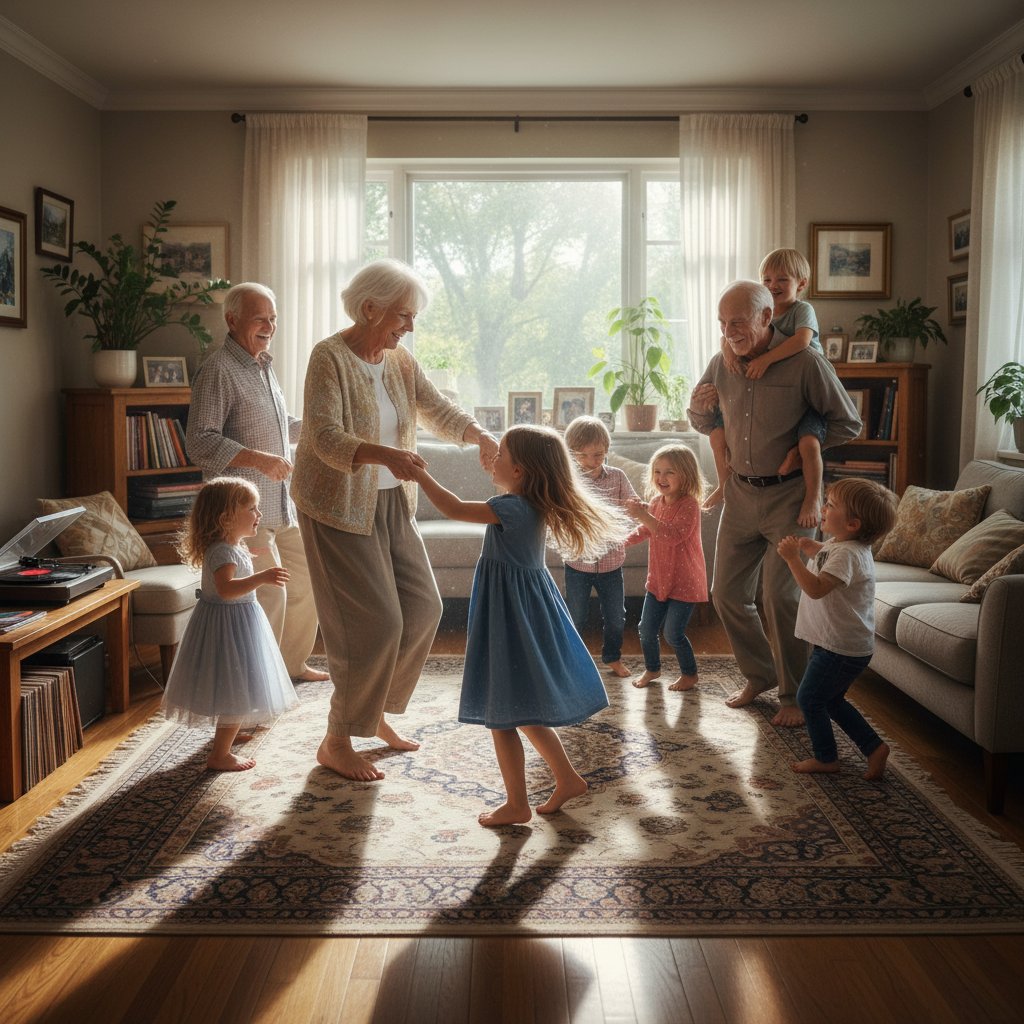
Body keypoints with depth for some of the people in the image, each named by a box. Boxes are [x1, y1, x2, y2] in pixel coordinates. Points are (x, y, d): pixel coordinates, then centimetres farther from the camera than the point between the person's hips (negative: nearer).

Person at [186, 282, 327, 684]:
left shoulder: (263, 365, 16)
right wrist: (259, 459, -29)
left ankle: (292, 664, 32)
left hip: (281, 504, 9)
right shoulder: (218, 370, -13)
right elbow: (199, 442, -21)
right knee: (269, 594, -11)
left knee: (304, 581, 16)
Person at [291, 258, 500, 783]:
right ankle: (336, 743, 7)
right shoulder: (329, 357, -17)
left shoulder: (400, 359, 5)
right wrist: (387, 454, -45)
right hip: (338, 507, -8)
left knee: (423, 608, 8)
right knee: (375, 622, -9)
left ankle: (376, 713, 27)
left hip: (390, 503, 8)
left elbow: (438, 410, 5)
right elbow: (325, 438, -28)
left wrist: (478, 434, -17)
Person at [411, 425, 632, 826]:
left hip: (512, 616, -10)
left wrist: (420, 475, -15)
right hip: (526, 611, 10)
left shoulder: (512, 508, -21)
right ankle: (567, 778, 29)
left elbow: (454, 509, -23)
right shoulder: (532, 506, 6)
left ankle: (516, 804, 11)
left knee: (501, 714, 2)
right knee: (525, 711, 20)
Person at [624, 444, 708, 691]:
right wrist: (623, 539, 8)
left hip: (683, 582, -7)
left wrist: (644, 515, -39)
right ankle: (652, 669, 34)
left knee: (673, 633, -3)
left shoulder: (688, 504, -19)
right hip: (658, 580, 7)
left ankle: (689, 674, 20)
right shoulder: (656, 501, 4)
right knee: (646, 629, 10)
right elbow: (645, 531, 22)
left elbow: (674, 536, -35)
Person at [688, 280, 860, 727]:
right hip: (740, 493, 6)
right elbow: (705, 425, 17)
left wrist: (800, 447, -9)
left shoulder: (805, 363, -13)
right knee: (727, 593, 9)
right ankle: (759, 674, 30)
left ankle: (794, 694, 12)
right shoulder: (721, 364, 3)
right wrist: (698, 406, -5)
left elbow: (847, 424, -4)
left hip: (788, 495, -5)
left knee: (782, 598, -6)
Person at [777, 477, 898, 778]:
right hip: (843, 643, 10)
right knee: (831, 700, 21)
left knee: (809, 698, 3)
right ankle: (874, 747, 25)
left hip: (841, 648, -10)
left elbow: (816, 588, -36)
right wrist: (810, 549, 11)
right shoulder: (839, 545, 6)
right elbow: (826, 557, 30)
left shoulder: (847, 554, -25)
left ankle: (826, 758, 17)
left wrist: (793, 558, -36)